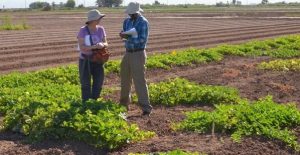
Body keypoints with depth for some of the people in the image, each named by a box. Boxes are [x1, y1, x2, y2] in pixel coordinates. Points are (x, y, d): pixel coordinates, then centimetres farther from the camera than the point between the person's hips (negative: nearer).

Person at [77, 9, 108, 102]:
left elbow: (106, 44, -1)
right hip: (85, 61, -4)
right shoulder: (83, 30, -17)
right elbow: (81, 47, -22)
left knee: (99, 82, 6)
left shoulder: (101, 29, -3)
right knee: (86, 84, 2)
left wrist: (102, 45, -25)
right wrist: (94, 46, -33)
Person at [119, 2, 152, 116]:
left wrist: (128, 37, -23)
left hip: (138, 54, -7)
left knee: (139, 81, -9)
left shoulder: (143, 22, -11)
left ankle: (146, 108, -5)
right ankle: (124, 103, 31)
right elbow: (125, 35, 6)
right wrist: (123, 35, -18)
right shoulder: (127, 21, 8)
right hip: (128, 53, 7)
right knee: (125, 79, 15)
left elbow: (143, 40, -18)